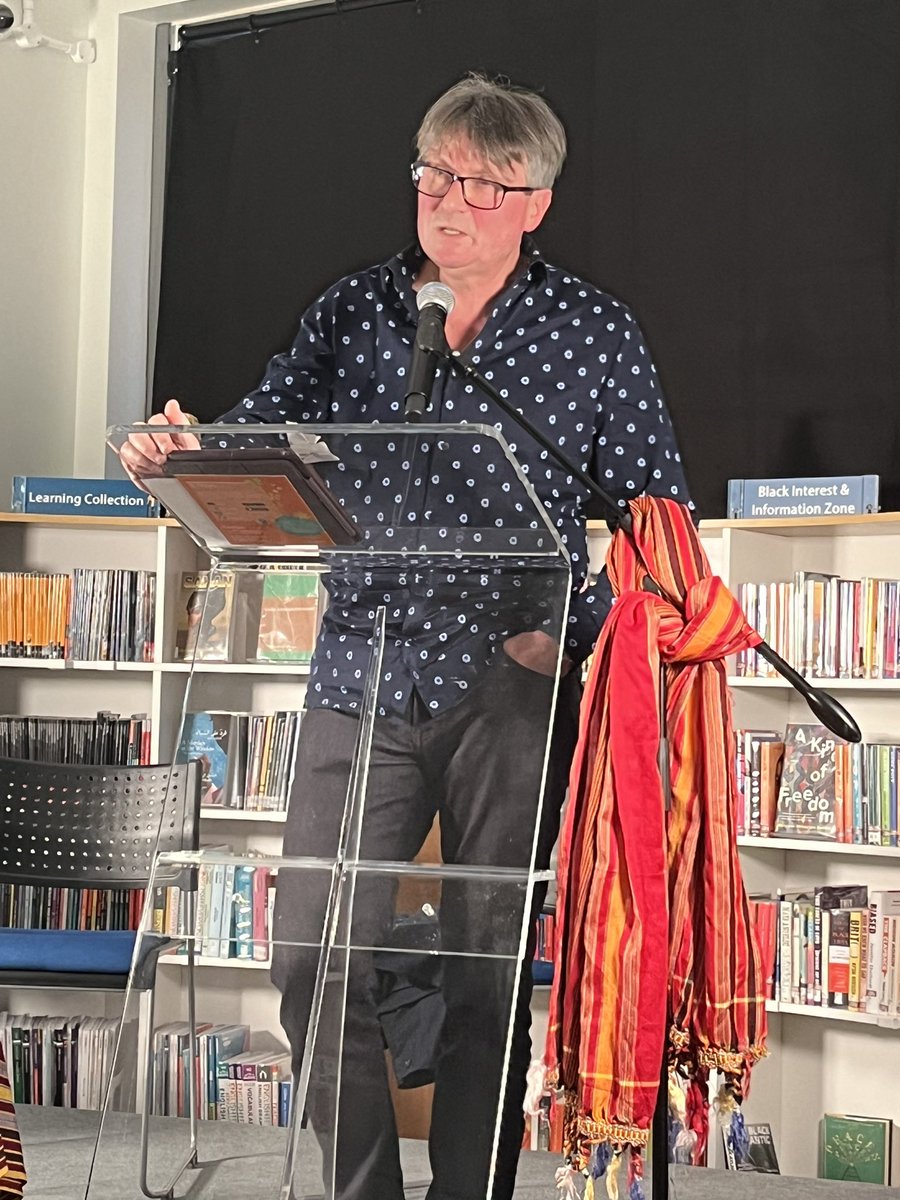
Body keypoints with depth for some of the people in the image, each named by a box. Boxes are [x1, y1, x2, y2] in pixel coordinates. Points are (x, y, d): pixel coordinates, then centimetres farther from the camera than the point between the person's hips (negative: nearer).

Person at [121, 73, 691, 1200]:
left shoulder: (594, 333, 3)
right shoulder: (348, 312, 10)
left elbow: (659, 518, 4)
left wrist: (574, 627, -10)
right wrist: (181, 454, -16)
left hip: (513, 690, -2)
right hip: (362, 679, 2)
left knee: (489, 976, 4)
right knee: (311, 960, -1)